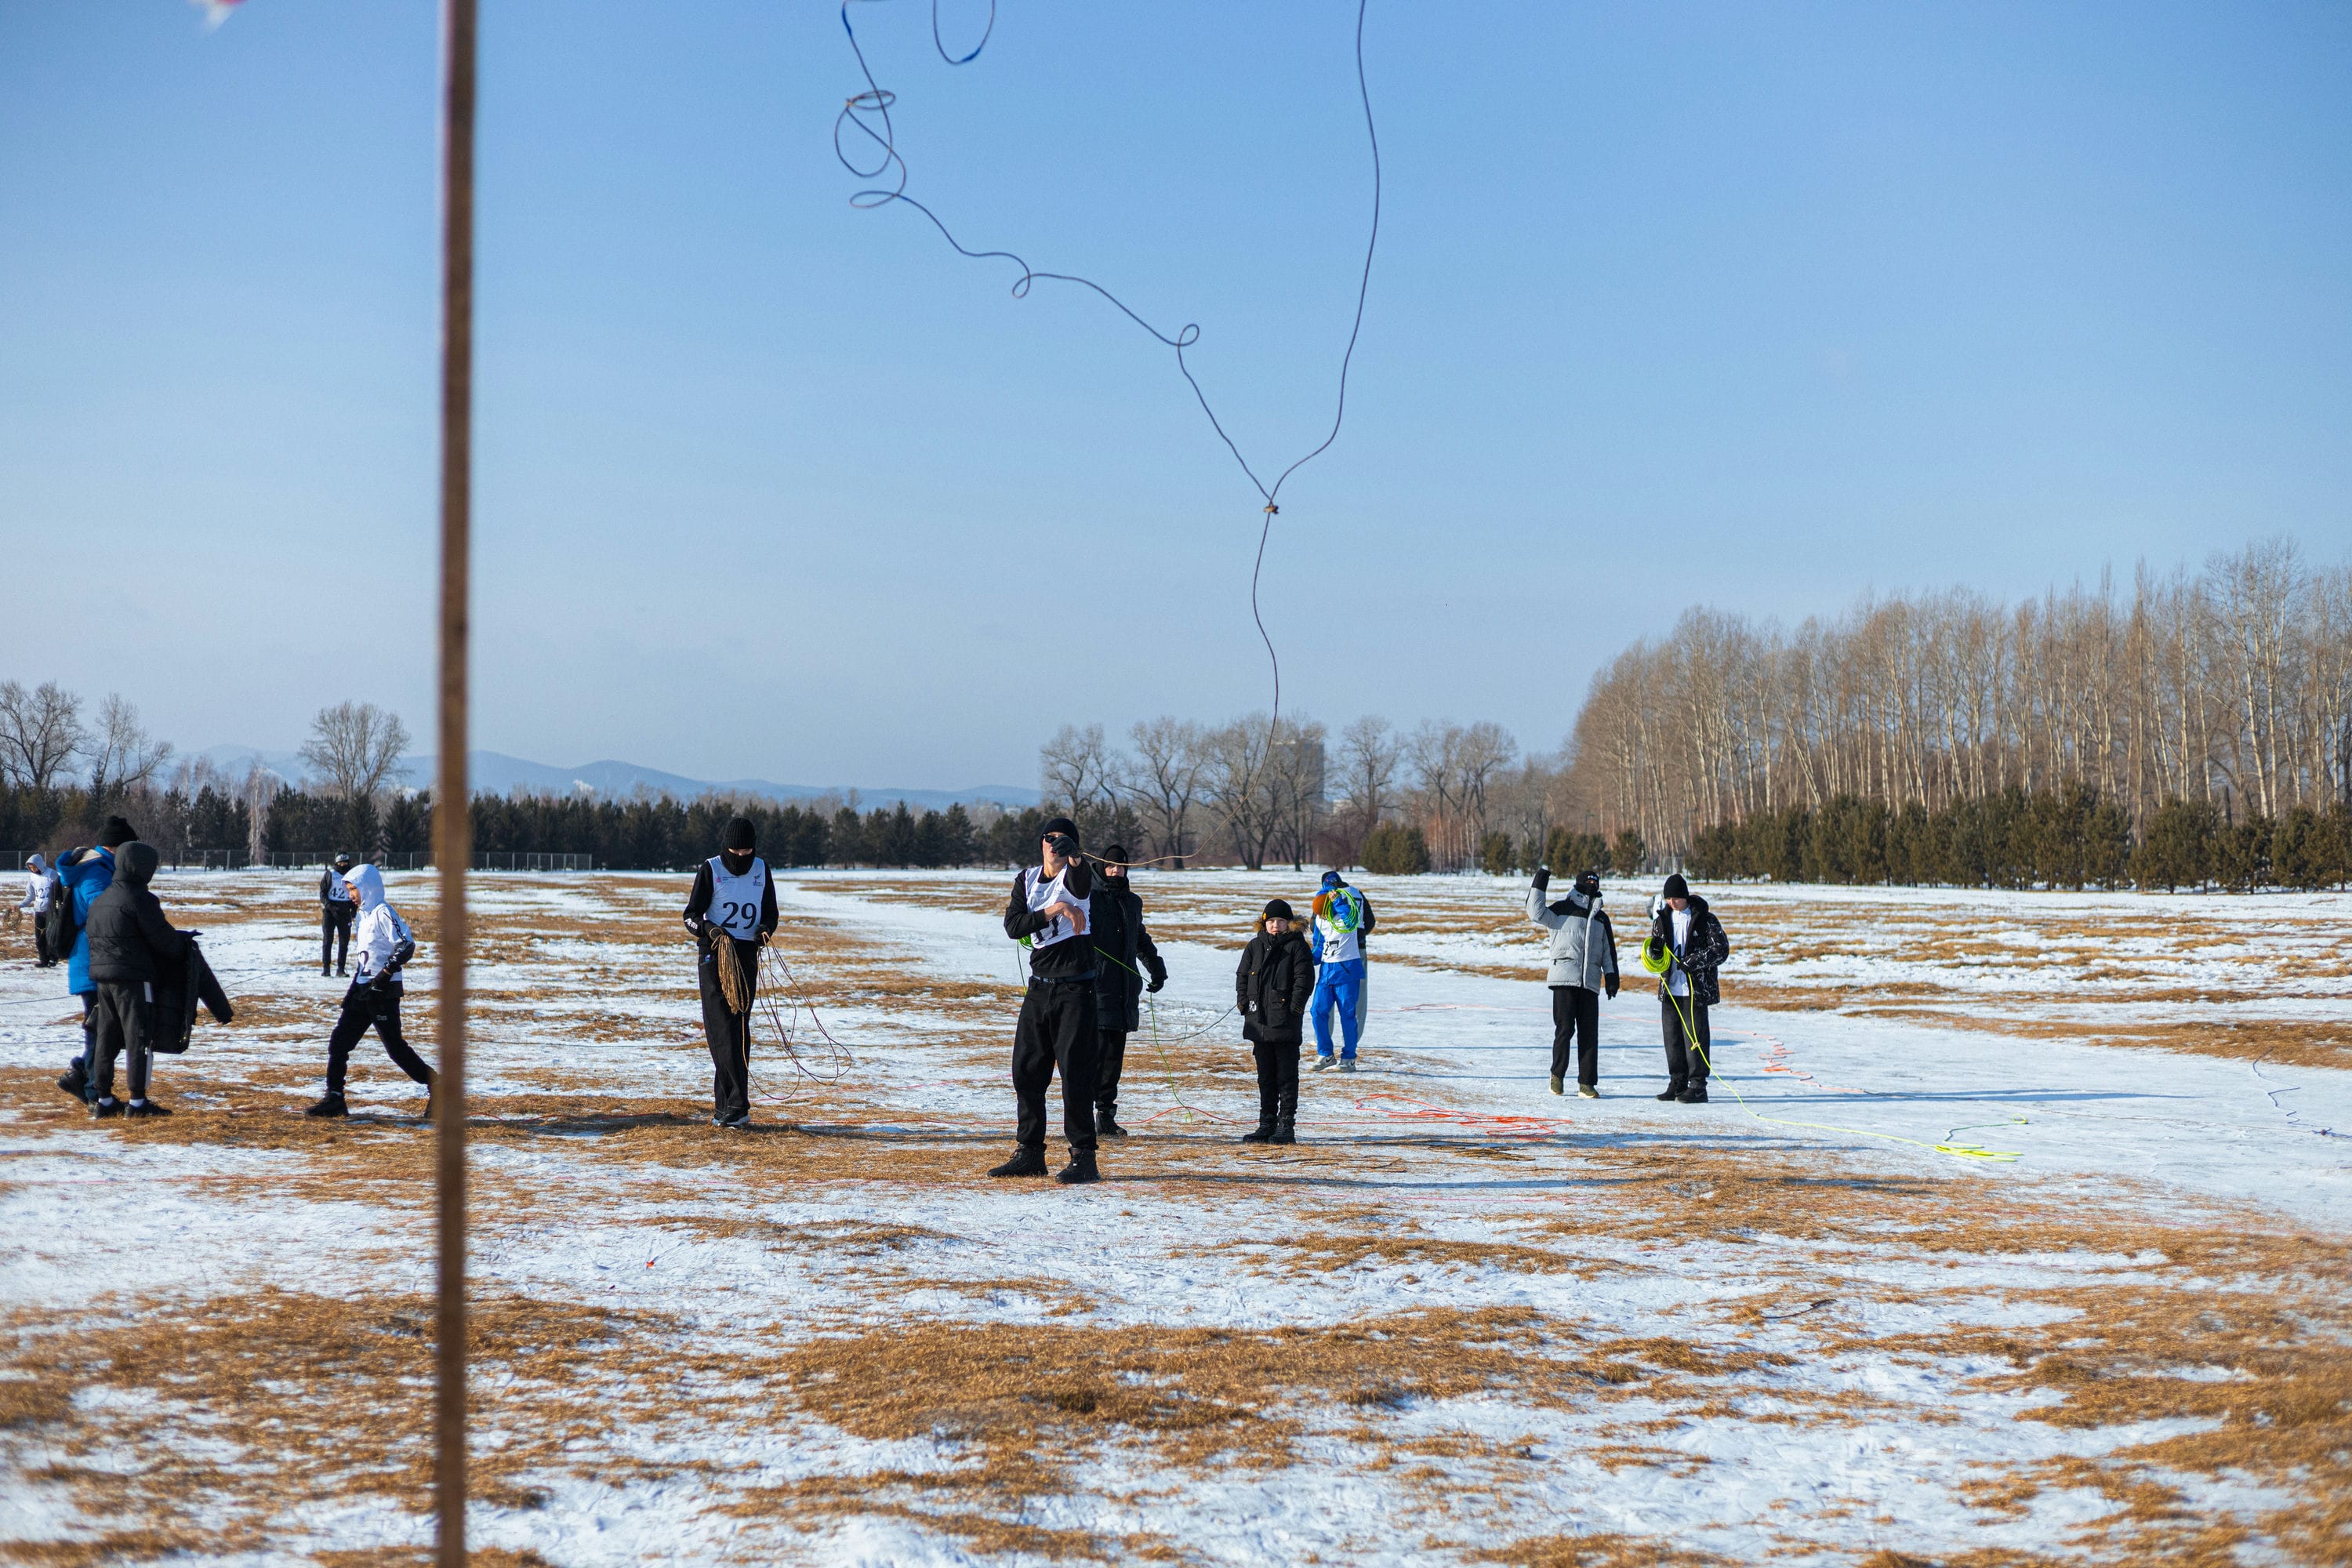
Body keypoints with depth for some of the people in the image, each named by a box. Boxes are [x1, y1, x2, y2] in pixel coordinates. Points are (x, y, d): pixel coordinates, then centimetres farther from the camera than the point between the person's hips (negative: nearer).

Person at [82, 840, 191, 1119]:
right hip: (133, 978, -8)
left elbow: (89, 934, 18)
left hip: (102, 977, 8)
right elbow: (163, 938, -12)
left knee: (106, 1037, 12)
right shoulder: (141, 899, -13)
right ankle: (137, 1101, -1)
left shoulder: (101, 899, 13)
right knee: (139, 1036, -2)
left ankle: (103, 1100, 16)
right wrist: (183, 942, 9)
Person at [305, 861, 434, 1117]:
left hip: (384, 991, -10)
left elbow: (407, 945, -22)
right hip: (363, 989, 10)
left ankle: (434, 1088, 5)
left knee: (395, 1046, -7)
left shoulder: (383, 913, -13)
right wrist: (353, 991, 22)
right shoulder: (363, 914, 17)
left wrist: (387, 972, -27)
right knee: (339, 1041, 4)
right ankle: (334, 1099, 6)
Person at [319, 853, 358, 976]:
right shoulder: (330, 874, 1)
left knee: (344, 941, 2)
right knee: (327, 939, -5)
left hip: (345, 912, 3)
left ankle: (341, 968, 8)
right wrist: (328, 905, -15)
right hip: (329, 911, -3)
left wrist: (354, 911, 5)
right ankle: (326, 968, -3)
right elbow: (322, 892, 0)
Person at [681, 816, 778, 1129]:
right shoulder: (710, 870, -2)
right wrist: (710, 930, -22)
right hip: (714, 955, -4)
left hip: (747, 957, 4)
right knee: (722, 1030, -11)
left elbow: (771, 913, 17)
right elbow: (691, 915, -1)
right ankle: (736, 1106, -16)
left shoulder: (761, 870, 10)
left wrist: (764, 929, -6)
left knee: (740, 1030, 4)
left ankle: (726, 1107, 9)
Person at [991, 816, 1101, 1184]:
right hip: (1039, 987, 6)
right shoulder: (1027, 880, 10)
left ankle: (1083, 1158, -3)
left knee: (1075, 1073, -7)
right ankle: (1029, 1153, 20)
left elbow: (1079, 879, -32)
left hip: (1076, 990, -6)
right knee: (1027, 1071, 9)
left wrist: (1073, 857, -54)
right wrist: (1053, 910, -17)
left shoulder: (1078, 878, -5)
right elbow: (1013, 926, -4)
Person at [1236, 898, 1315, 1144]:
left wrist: (1294, 1008, -14)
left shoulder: (1297, 946, -2)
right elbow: (1242, 975, 16)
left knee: (1286, 1075, -2)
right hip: (1259, 1021, 5)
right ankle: (1266, 1125, 17)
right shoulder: (1255, 946, 12)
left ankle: (1286, 1125, 2)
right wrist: (1243, 1002, 4)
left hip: (1286, 1022, -5)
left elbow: (1305, 979, -7)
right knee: (1265, 1075, 11)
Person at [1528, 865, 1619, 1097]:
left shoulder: (1601, 918, 21)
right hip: (1564, 979, -4)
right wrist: (1540, 881, -9)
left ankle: (1587, 1083, 3)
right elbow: (1536, 912, -7)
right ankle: (1557, 1074, 11)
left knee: (1589, 1033, 0)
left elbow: (1609, 950, 22)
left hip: (1590, 982, 4)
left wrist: (1611, 976, 11)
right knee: (1565, 1028, -7)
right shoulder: (1562, 910, 7)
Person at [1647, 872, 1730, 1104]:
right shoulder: (1663, 918, 11)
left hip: (1696, 989, -6)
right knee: (1672, 1036, 8)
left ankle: (1698, 1086, -1)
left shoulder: (1705, 919, -5)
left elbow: (1722, 950, -8)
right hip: (1670, 989, 6)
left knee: (1694, 1036, -5)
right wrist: (1654, 951, -5)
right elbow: (1654, 946, 20)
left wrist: (1692, 962, -17)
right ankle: (1677, 1083, 17)